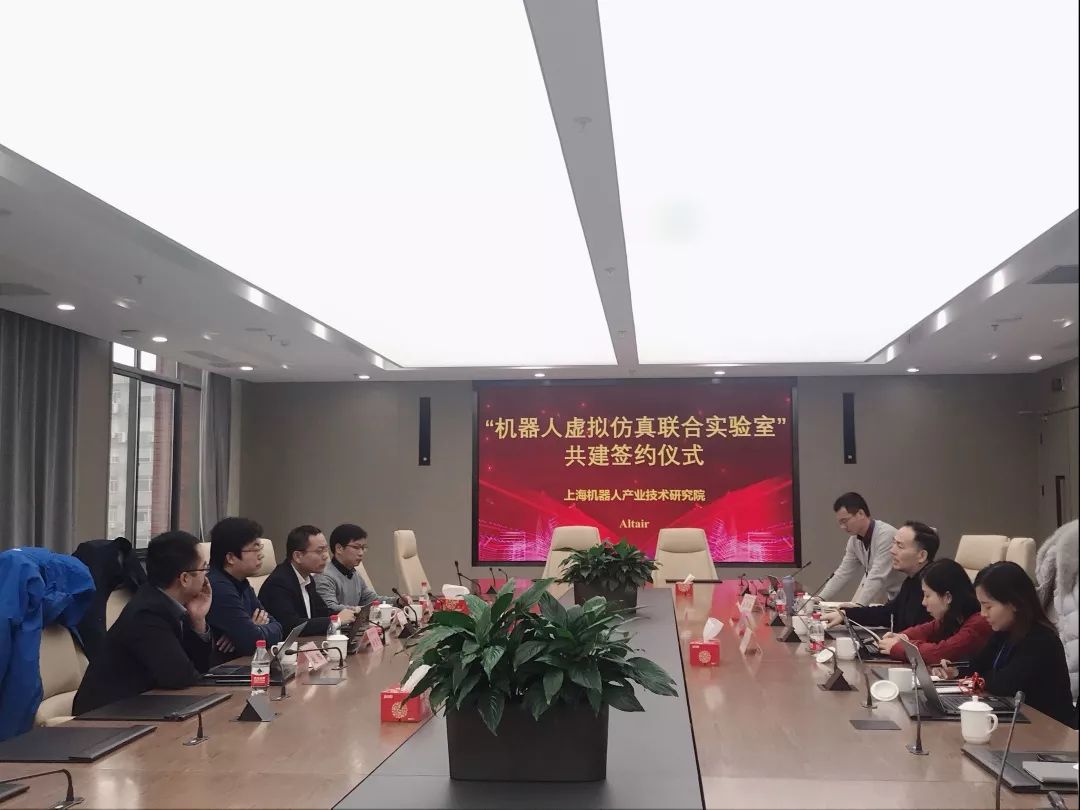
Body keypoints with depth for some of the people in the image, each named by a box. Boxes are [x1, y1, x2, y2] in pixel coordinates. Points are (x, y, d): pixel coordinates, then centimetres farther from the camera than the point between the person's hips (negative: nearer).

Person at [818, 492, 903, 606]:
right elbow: (843, 573, 6)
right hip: (882, 598, 6)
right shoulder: (854, 539, 1)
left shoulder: (886, 535, -21)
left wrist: (858, 605, -35)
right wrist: (821, 598, -3)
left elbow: (878, 577, -27)